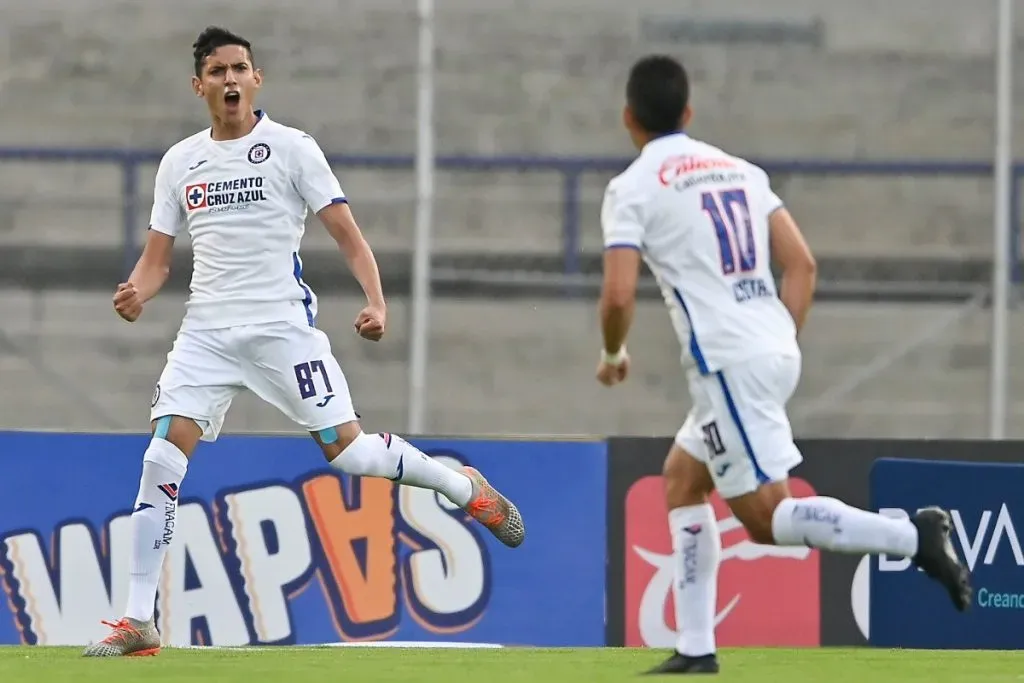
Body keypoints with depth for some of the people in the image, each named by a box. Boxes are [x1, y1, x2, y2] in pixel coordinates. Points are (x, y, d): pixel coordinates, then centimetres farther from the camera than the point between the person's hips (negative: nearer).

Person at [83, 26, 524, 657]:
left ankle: (467, 489, 19)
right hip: (207, 331, 3)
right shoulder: (180, 162, 11)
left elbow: (347, 233, -2)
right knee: (161, 460, -10)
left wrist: (376, 301, -18)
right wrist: (139, 293, -8)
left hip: (282, 325, -3)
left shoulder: (291, 148, 0)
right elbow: (158, 256, 15)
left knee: (347, 449, -9)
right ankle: (139, 623, -6)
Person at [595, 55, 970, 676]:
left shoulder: (633, 188, -3)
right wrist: (783, 343, 18)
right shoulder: (739, 170, 16)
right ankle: (696, 649, 17)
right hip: (778, 354, 8)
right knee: (681, 479, 21)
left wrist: (613, 355, 8)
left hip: (727, 363, -8)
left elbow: (619, 296, -12)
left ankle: (913, 536, -23)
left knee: (766, 517, -4)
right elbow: (802, 264, 11)